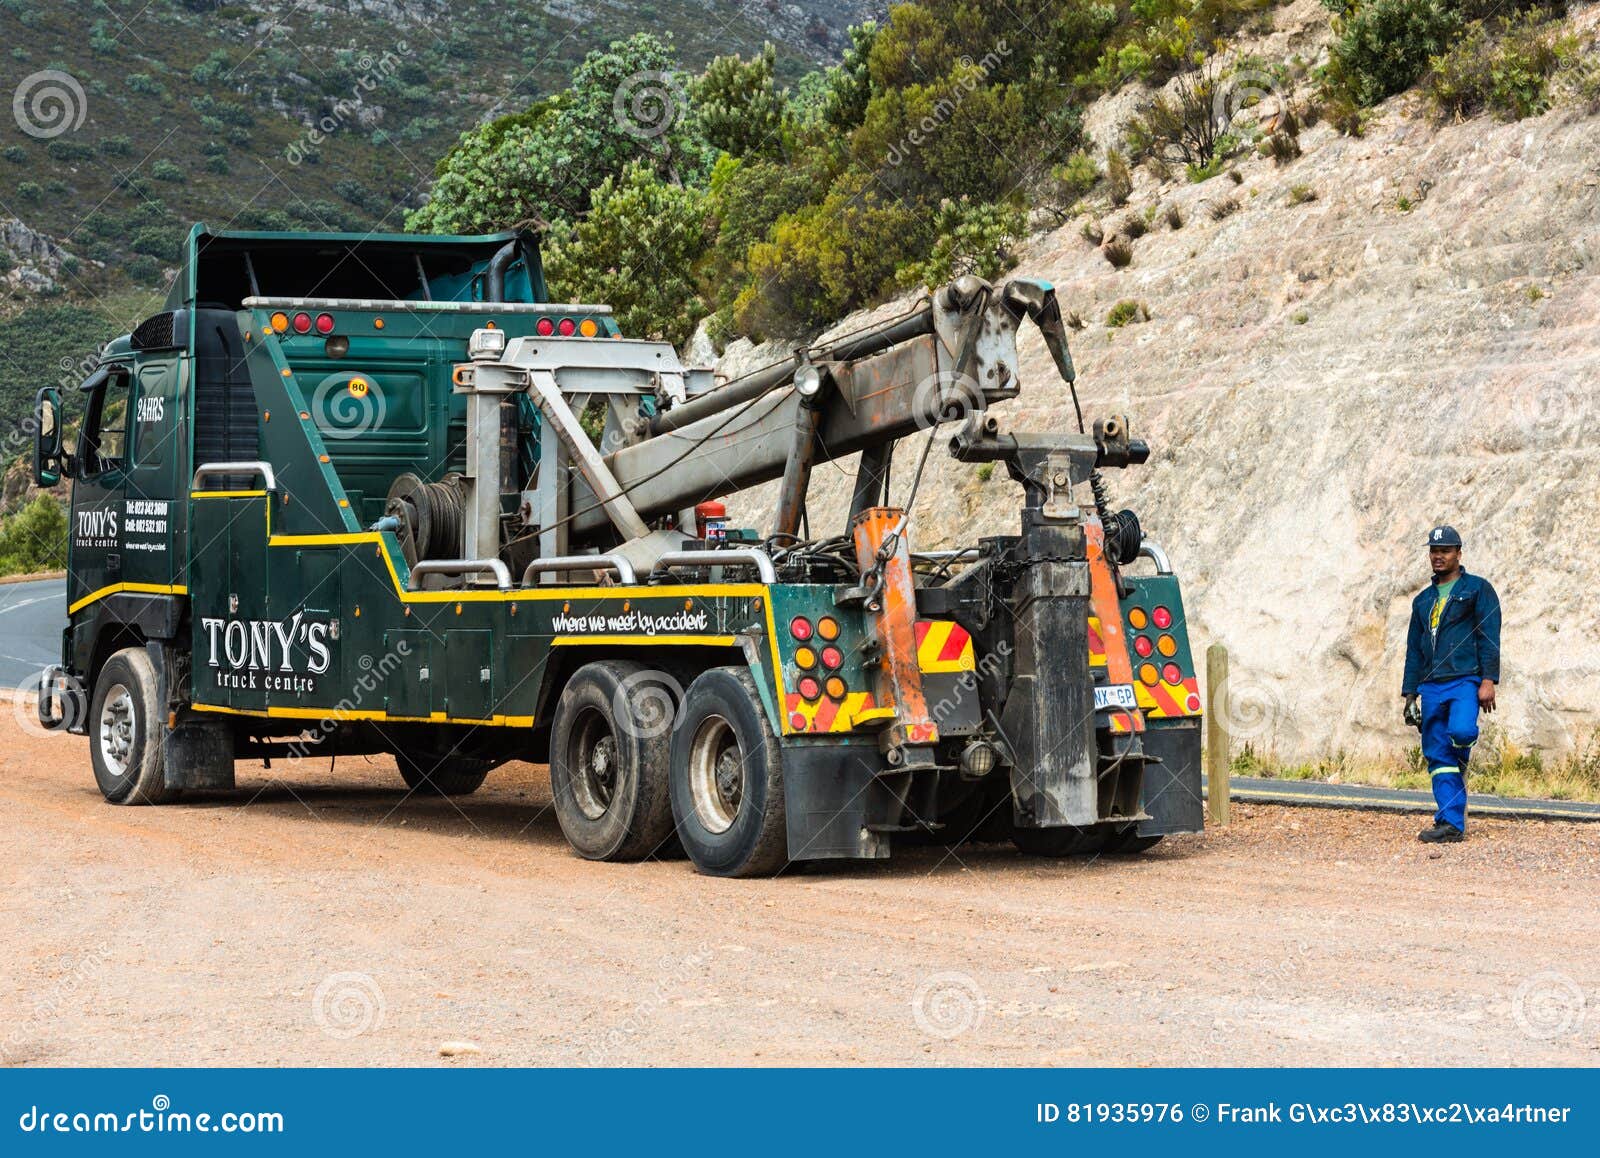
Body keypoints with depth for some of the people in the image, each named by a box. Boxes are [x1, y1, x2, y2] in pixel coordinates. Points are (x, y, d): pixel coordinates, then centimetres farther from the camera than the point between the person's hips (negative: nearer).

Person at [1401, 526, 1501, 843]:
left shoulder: (1478, 589, 5)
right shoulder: (1423, 600, 22)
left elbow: (1489, 637, -4)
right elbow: (1414, 649, 23)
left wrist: (1488, 681, -14)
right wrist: (1410, 694, 15)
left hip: (1466, 680, -5)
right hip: (1432, 686, 5)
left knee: (1460, 730, -30)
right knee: (1437, 756, -2)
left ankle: (1461, 764, 4)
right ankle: (1451, 825, -1)